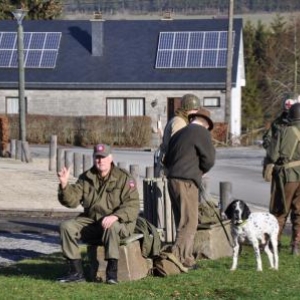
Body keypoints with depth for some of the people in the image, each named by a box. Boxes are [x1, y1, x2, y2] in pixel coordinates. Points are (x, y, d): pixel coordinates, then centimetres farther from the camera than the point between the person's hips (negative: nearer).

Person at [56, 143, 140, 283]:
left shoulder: (123, 178, -7)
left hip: (119, 223, -5)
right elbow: (72, 200, 0)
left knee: (111, 228, -39)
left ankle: (112, 271, -30)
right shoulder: (86, 178, 7)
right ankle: (76, 272, -15)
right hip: (90, 221, 5)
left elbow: (132, 205, -16)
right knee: (66, 226, -16)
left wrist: (115, 216, -33)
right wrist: (64, 185, -20)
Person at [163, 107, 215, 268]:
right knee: (189, 223, -6)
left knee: (182, 223, 14)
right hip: (186, 182, -8)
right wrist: (201, 171, 6)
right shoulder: (202, 133, -5)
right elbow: (209, 159, -11)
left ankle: (186, 259, 18)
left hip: (172, 180, 8)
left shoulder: (179, 133, 20)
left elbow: (167, 160, 23)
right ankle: (180, 259, -11)